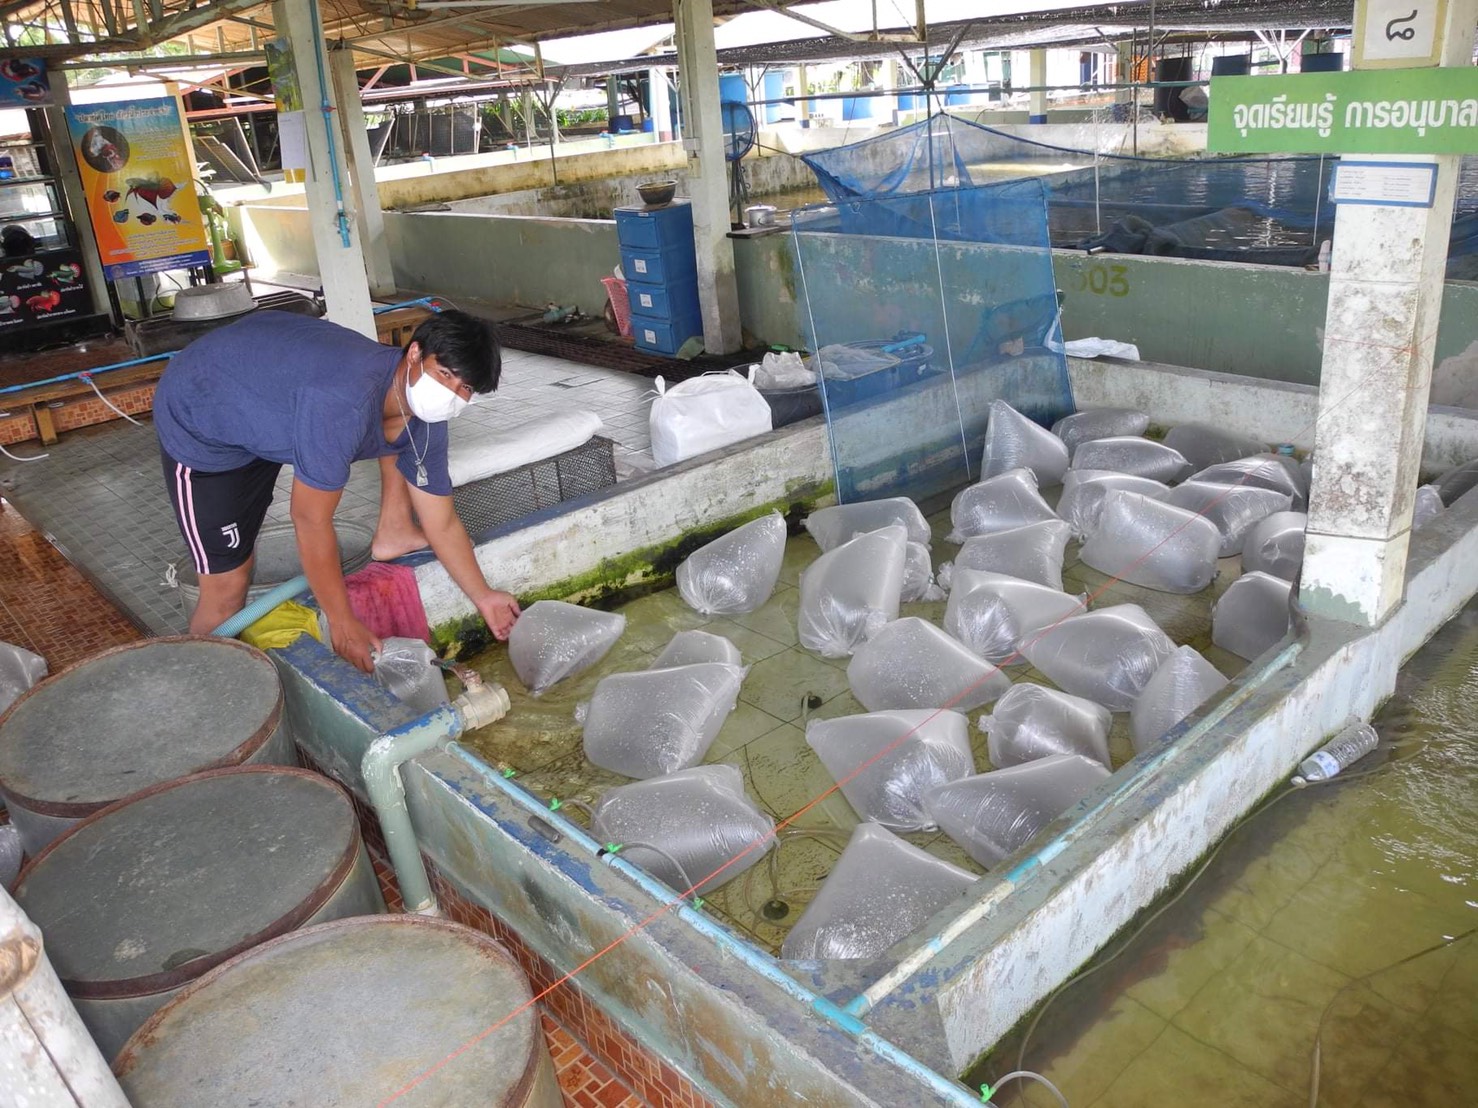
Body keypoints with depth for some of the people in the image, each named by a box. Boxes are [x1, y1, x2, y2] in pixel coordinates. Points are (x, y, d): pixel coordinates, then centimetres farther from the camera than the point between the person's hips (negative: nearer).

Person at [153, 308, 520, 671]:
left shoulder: (425, 422, -15)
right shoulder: (343, 403, -41)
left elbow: (442, 524, -2)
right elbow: (311, 522, -31)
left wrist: (484, 597, -1)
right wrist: (343, 625, -21)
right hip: (198, 422, -7)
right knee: (229, 587, -7)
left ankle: (393, 532, 19)